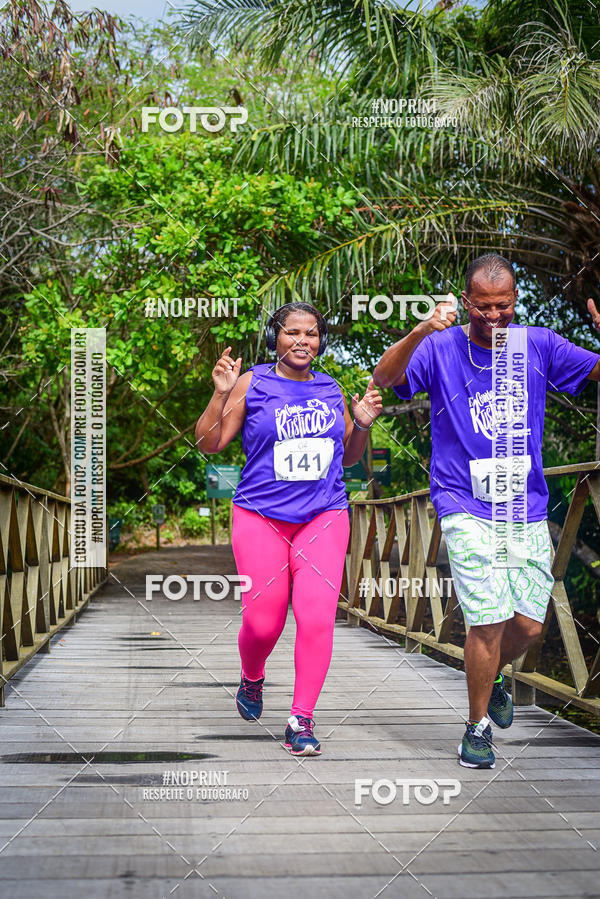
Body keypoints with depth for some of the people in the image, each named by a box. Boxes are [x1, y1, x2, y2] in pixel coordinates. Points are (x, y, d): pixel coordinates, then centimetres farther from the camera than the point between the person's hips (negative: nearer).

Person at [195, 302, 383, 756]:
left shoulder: (331, 389, 11)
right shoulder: (253, 384, 0)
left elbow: (348, 456, 21)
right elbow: (209, 444, -2)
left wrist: (362, 425, 3)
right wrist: (221, 394, -14)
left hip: (323, 518, 2)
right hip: (261, 517, -2)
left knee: (317, 618, -10)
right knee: (262, 623, -1)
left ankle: (302, 720, 1)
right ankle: (252, 679, 34)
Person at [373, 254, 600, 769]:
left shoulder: (537, 345, 4)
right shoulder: (441, 348, -3)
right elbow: (384, 377, -18)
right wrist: (421, 331, -35)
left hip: (527, 509, 3)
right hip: (467, 509, -3)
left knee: (529, 625, 6)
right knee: (489, 621, -9)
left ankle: (494, 677, 39)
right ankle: (478, 725, 12)